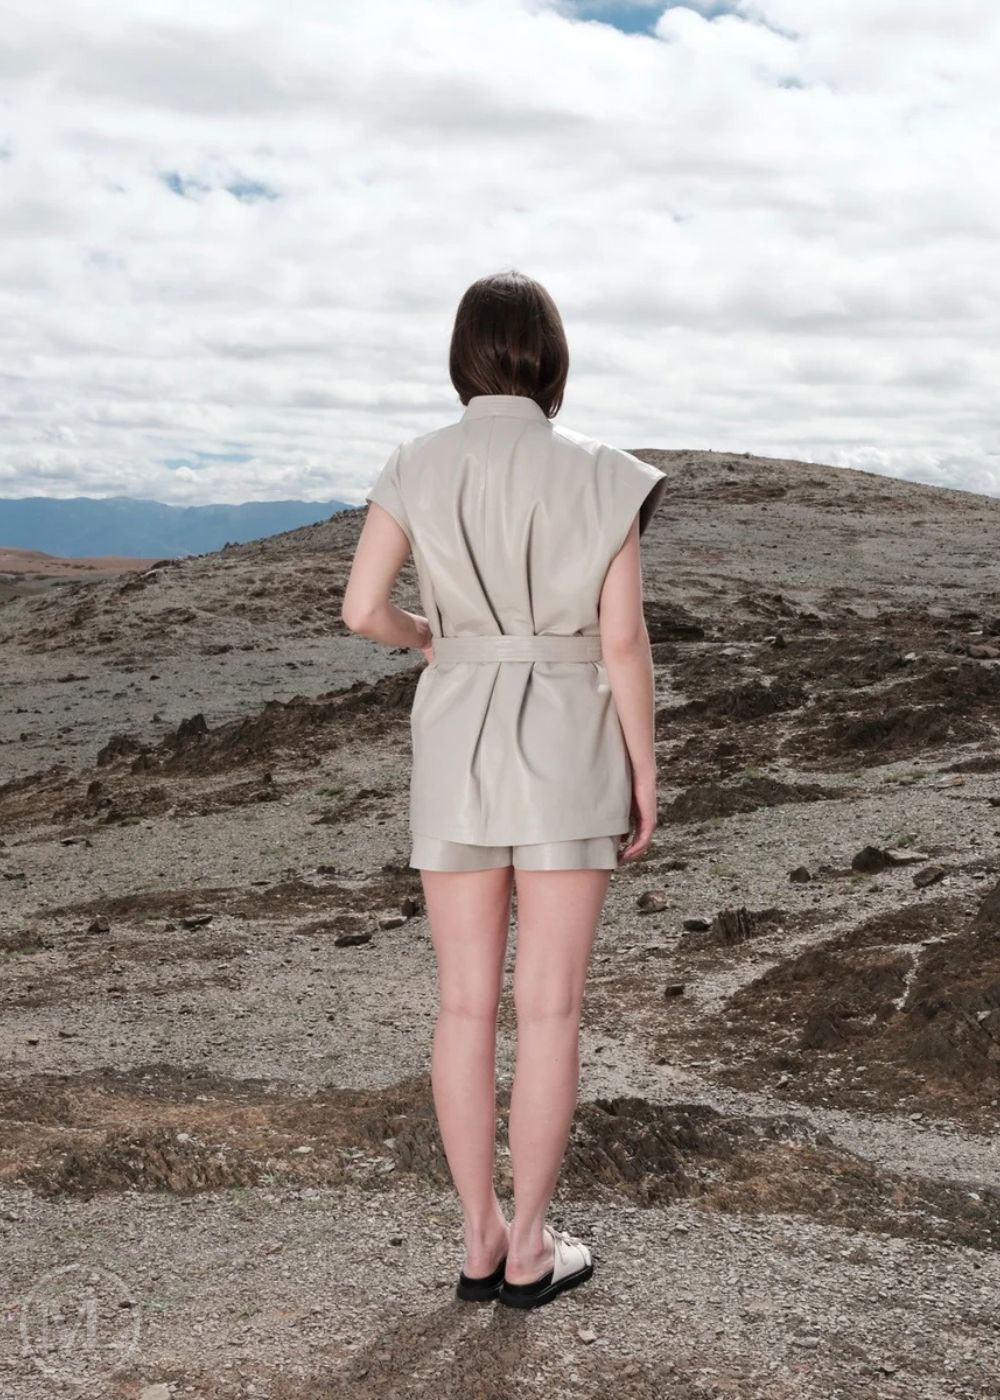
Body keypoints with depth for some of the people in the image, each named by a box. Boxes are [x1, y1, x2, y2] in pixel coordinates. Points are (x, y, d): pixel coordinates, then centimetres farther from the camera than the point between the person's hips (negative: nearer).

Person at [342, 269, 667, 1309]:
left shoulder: (417, 466, 0)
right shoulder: (601, 474, -4)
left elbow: (360, 610, -5)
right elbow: (623, 640, -8)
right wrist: (646, 773, 2)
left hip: (455, 746, 2)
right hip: (566, 748, -2)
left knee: (466, 1005, 9)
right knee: (550, 1008, 5)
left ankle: (479, 1242, 17)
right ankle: (529, 1252, 13)